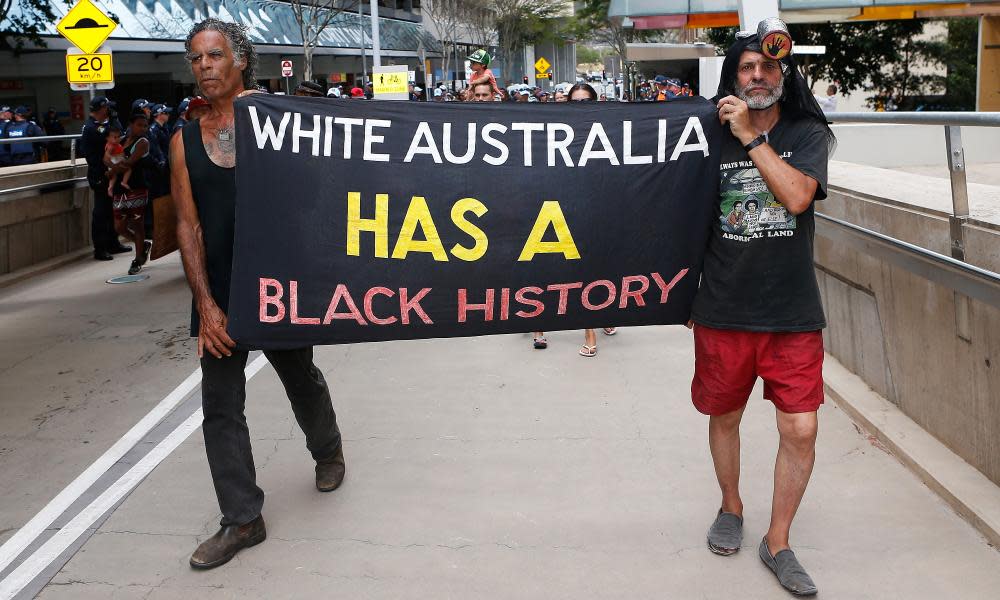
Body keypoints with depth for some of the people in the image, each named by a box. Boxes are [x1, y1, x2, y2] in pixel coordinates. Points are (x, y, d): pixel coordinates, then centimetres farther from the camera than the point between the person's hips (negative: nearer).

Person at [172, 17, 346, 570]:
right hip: (217, 296, 2)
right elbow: (188, 225, -1)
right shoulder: (184, 141, 2)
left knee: (302, 380, 17)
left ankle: (328, 450, 47)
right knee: (220, 408, 2)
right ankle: (241, 520, 14)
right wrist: (205, 304, -8)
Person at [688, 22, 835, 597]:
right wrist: (687, 296, 10)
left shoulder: (808, 134, 0)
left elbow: (797, 196, -19)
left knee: (801, 430, -2)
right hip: (724, 311, 1)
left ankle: (778, 542, 17)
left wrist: (751, 136, -17)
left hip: (793, 312, -1)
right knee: (725, 416, 15)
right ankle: (731, 508, 40)